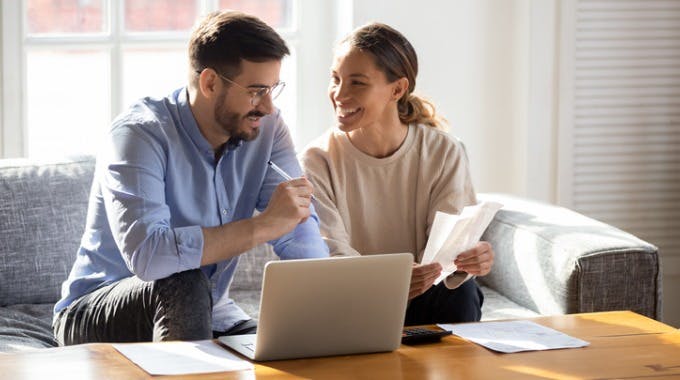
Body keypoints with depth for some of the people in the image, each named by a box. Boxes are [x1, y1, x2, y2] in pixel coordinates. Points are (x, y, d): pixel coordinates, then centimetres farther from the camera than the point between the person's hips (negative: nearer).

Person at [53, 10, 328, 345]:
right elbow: (146, 254, -38)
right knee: (184, 285, -35)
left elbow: (300, 233, -11)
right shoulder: (139, 133, -22)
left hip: (205, 315, 5)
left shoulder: (266, 128, -4)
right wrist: (263, 226, -36)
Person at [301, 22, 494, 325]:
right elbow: (331, 253, -18)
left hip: (424, 303, 0)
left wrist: (467, 260, -38)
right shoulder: (319, 160, -7)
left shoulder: (444, 154, -3)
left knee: (460, 294, -29)